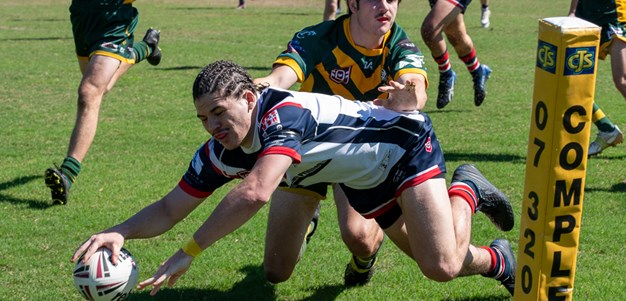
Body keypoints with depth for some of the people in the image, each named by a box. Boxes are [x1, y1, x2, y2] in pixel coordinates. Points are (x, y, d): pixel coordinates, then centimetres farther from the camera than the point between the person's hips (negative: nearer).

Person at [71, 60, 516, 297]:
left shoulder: (283, 113, -39)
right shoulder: (220, 154, -15)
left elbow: (255, 194, -53)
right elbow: (170, 209, -9)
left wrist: (189, 252, -48)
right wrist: (119, 232, -28)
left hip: (406, 144, -7)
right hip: (362, 179, 7)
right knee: (427, 256, 12)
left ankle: (463, 193, 11)